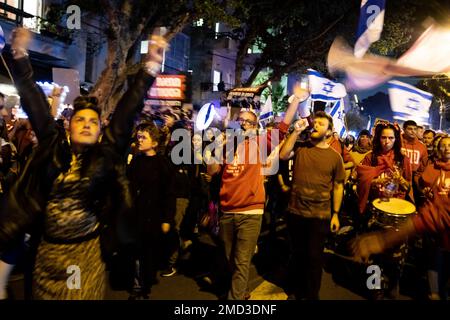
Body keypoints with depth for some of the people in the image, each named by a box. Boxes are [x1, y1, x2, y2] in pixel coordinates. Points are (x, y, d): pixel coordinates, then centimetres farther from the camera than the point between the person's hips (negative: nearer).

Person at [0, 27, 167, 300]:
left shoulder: (107, 155, -5)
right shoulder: (52, 148, 0)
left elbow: (127, 112, -10)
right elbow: (36, 105, -1)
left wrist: (151, 67, -14)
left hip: (87, 251, -2)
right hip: (47, 249, 2)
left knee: (83, 296, 6)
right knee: (44, 295, 16)